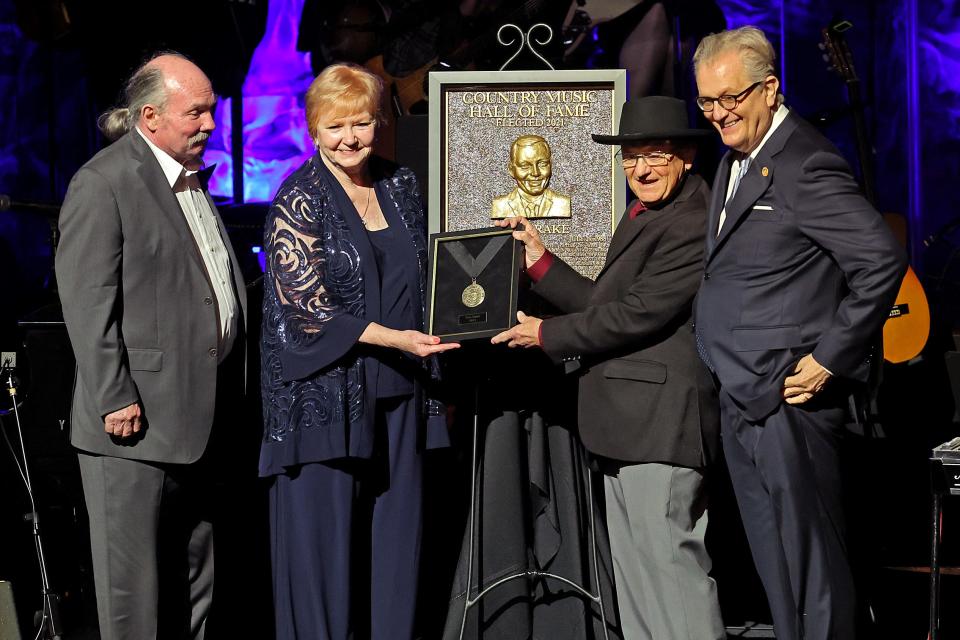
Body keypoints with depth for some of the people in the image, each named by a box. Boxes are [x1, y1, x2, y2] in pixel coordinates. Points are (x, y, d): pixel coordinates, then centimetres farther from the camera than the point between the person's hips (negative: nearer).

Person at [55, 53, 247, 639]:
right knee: (134, 586, 1)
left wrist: (230, 385, 19)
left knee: (198, 579, 17)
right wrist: (114, 399, -19)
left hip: (203, 415, 9)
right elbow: (87, 302, -16)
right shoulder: (103, 185, -12)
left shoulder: (195, 177, 15)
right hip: (138, 417, -8)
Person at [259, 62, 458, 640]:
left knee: (395, 530, 6)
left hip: (398, 390, 5)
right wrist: (395, 339, -19)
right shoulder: (299, 200, -7)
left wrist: (427, 350, 13)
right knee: (326, 533, -1)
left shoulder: (400, 186, 10)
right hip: (327, 388, -5)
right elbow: (306, 306, -12)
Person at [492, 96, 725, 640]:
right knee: (636, 575, 15)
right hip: (631, 429, 11)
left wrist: (547, 334, -9)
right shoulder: (642, 216, 18)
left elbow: (638, 313, -20)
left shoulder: (691, 223, -16)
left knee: (671, 565, -9)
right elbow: (604, 303, 17)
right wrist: (539, 260, 9)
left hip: (661, 426, -11)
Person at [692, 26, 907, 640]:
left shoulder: (804, 164, -15)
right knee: (775, 562, 16)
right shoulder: (734, 163, 15)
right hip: (742, 400, 10)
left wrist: (831, 359, -19)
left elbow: (883, 260, -22)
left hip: (788, 398, -10)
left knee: (811, 560, -2)